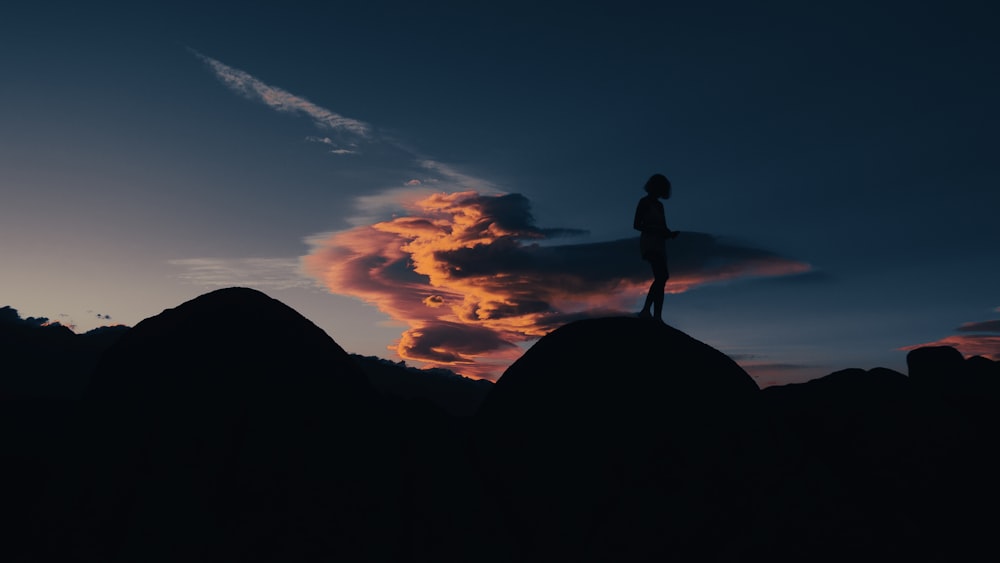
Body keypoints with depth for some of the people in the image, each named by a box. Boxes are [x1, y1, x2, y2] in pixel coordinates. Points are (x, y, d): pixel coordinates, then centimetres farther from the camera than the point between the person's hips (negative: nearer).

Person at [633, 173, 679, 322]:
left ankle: (657, 316, 0)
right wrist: (656, 229, -18)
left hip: (659, 245, 8)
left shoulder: (659, 205, 20)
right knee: (662, 276, -26)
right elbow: (636, 225, -7)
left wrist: (670, 233, 0)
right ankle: (646, 310, -30)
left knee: (661, 278, 1)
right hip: (650, 244, -8)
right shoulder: (644, 202, -1)